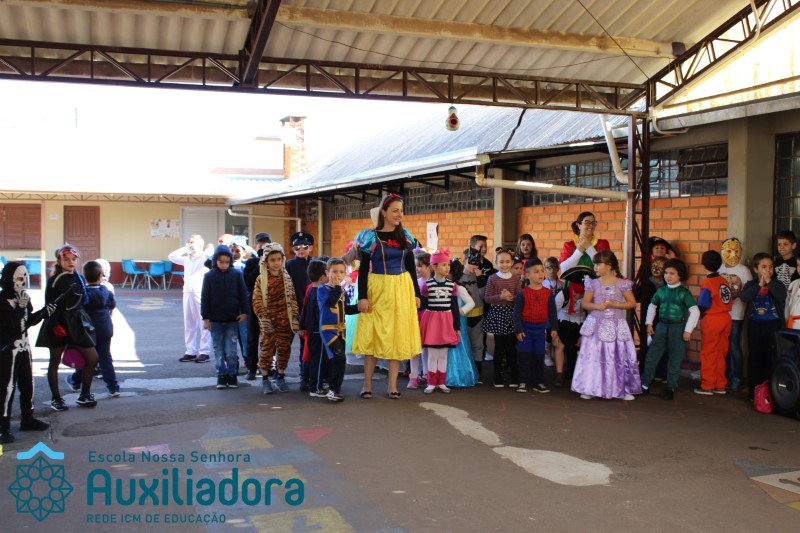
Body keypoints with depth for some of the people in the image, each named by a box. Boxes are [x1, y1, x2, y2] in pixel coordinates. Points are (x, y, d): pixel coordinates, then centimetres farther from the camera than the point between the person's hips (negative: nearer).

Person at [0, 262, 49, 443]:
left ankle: (27, 418, 26)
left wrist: (43, 312, 2)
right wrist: (20, 307, -27)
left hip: (24, 346, 8)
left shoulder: (23, 298, 8)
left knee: (27, 384, 14)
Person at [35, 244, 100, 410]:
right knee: (55, 362, 5)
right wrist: (56, 325, -18)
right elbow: (49, 306, -10)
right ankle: (56, 399, 14)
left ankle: (84, 395, 12)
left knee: (92, 358, 1)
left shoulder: (79, 279, 10)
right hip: (58, 324, -5)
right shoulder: (54, 280, -6)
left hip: (76, 324, 6)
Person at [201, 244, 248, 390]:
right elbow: (204, 298, 1)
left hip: (232, 319, -1)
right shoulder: (209, 276, -1)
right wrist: (205, 318, -2)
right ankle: (221, 375, 15)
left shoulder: (236, 274, -2)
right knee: (218, 349, 7)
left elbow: (243, 294, 4)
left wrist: (244, 312, -1)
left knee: (231, 349, -1)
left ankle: (232, 374, 11)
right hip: (215, 319, 1)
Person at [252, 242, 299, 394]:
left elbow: (293, 298, 6)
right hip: (268, 321, -2)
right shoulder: (261, 279, 0)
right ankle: (265, 378, 11)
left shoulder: (287, 277, 6)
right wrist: (264, 319, -12)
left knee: (284, 348, 6)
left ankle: (280, 376, 21)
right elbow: (257, 301, -3)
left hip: (285, 321, 2)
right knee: (267, 348, -1)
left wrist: (294, 317, -1)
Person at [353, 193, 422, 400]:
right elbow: (363, 269, -3)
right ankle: (367, 385, 9)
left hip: (401, 290, 3)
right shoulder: (370, 237, -3)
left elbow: (411, 267, 11)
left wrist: (416, 293, 7)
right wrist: (362, 296, -11)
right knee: (372, 336, 0)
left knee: (398, 336, 5)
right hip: (376, 289, -3)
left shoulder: (405, 236, 7)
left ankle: (392, 385, 12)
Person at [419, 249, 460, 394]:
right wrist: (420, 326, -4)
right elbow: (422, 306, -2)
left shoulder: (452, 285, 3)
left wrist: (457, 326, 6)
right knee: (432, 354, 3)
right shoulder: (427, 284, -5)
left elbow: (454, 306, 6)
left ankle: (441, 382, 20)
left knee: (443, 354, 9)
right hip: (431, 320, -2)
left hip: (446, 321, 2)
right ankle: (431, 383, 14)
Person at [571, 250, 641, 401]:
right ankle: (590, 389, 10)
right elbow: (585, 303, 6)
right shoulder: (593, 283, 3)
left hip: (616, 326, -1)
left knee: (619, 357, 0)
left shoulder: (622, 284, -2)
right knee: (593, 357, 1)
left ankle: (623, 389, 10)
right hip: (596, 325, 1)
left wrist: (615, 304, -14)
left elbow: (632, 303, -1)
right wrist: (597, 306, -14)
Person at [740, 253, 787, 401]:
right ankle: (754, 391, 14)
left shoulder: (778, 284, 1)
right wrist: (759, 285, -20)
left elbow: (781, 296, -19)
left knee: (771, 358, 0)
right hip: (755, 325, 1)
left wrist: (769, 282, -19)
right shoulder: (751, 284, 3)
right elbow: (744, 297, -16)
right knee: (755, 357, 6)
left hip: (773, 325, -1)